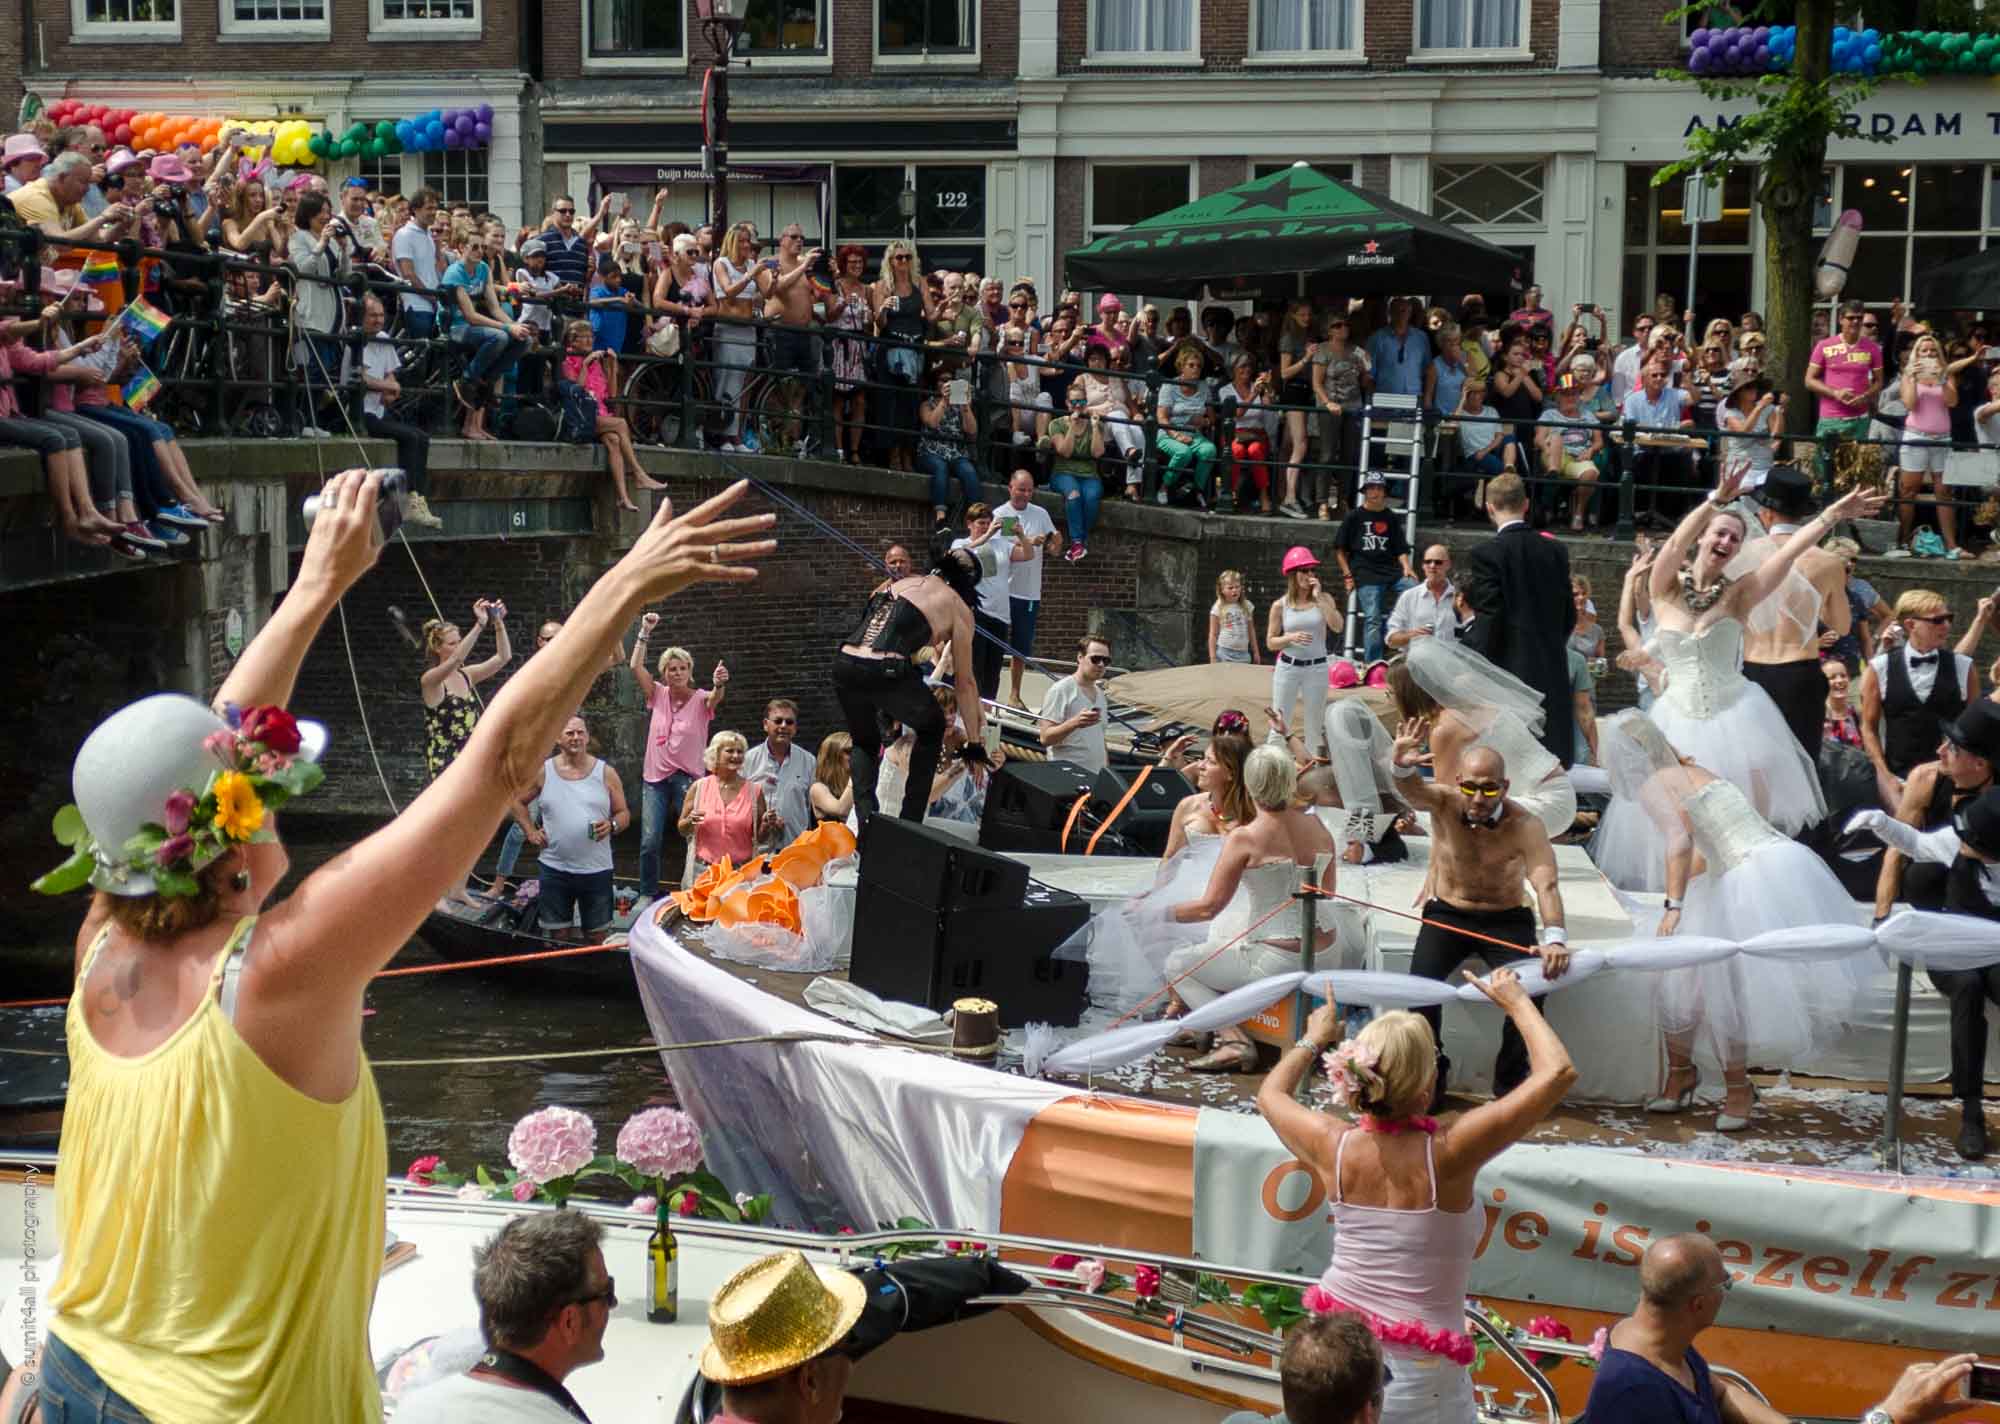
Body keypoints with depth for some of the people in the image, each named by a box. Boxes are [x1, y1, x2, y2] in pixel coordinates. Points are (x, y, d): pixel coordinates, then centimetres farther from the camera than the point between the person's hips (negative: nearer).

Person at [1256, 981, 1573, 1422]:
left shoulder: (1334, 1146, -11)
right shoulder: (1447, 1153, -22)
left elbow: (1271, 1094, 14)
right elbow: (1557, 1072, -18)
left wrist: (1313, 1040, 29)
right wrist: (1516, 1001, -3)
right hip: (1417, 1373, -4)